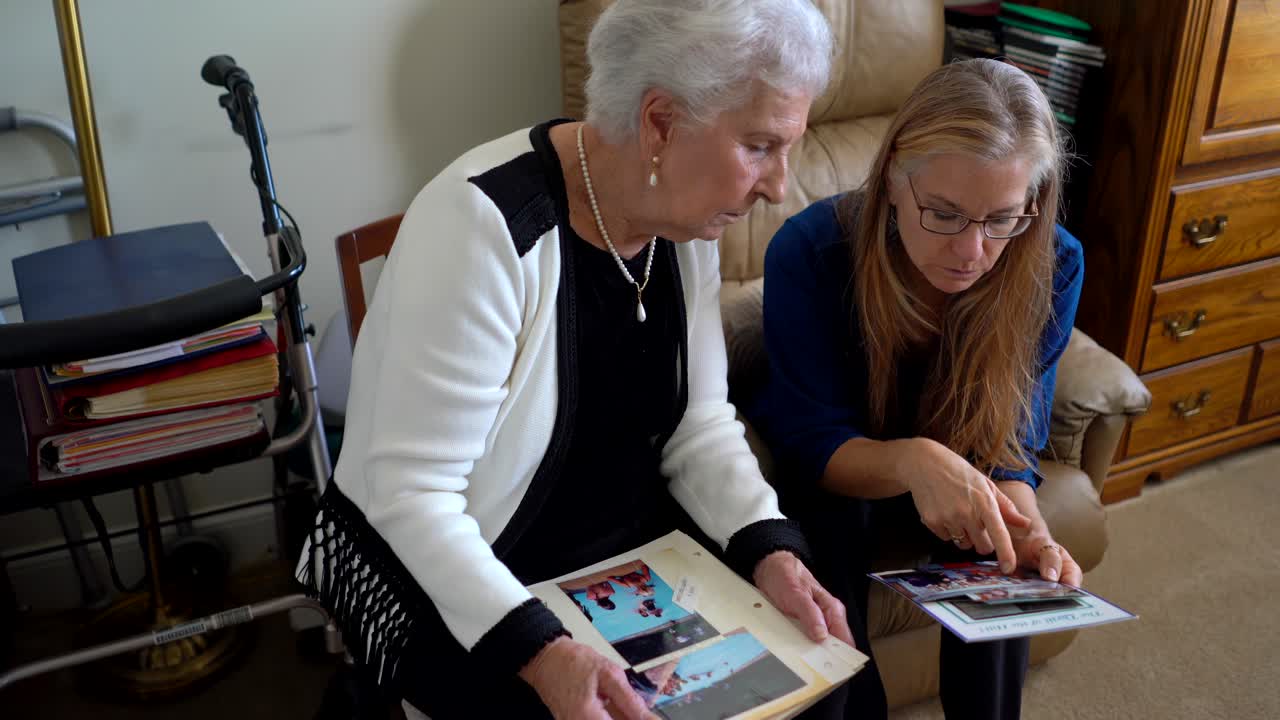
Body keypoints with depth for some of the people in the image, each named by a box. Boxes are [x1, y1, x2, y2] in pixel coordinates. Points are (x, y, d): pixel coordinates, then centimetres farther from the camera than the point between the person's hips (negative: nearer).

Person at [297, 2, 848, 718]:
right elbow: (412, 492, -26)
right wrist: (540, 651, -36)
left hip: (635, 546, 7)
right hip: (456, 589, -6)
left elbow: (699, 424, 0)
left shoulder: (689, 218, -5)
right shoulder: (483, 225, -28)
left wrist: (770, 552, -16)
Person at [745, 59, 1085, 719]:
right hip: (828, 466, -2)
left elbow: (1008, 440, -15)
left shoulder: (1052, 267, -21)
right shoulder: (809, 251, -30)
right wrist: (911, 462, -47)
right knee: (832, 523, -33)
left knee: (1000, 567, -26)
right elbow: (815, 440, -26)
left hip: (956, 463, 2)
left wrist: (1027, 528, -37)